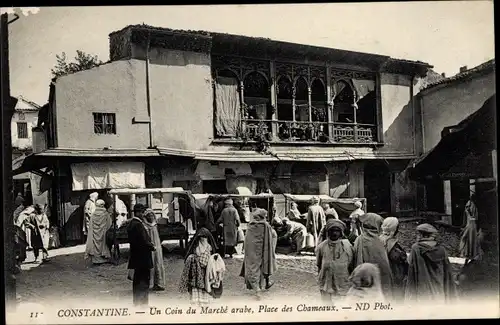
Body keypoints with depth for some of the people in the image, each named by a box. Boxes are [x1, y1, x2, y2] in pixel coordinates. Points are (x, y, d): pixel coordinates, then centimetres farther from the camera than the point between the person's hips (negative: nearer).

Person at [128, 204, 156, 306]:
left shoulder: (131, 223, 11)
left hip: (136, 257, 10)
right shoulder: (138, 224, -20)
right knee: (144, 280, -4)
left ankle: (137, 302, 24)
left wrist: (149, 243, 12)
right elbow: (144, 241, -22)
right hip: (142, 257, -10)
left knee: (137, 279, 16)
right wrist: (152, 247, -5)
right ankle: (143, 303, -1)